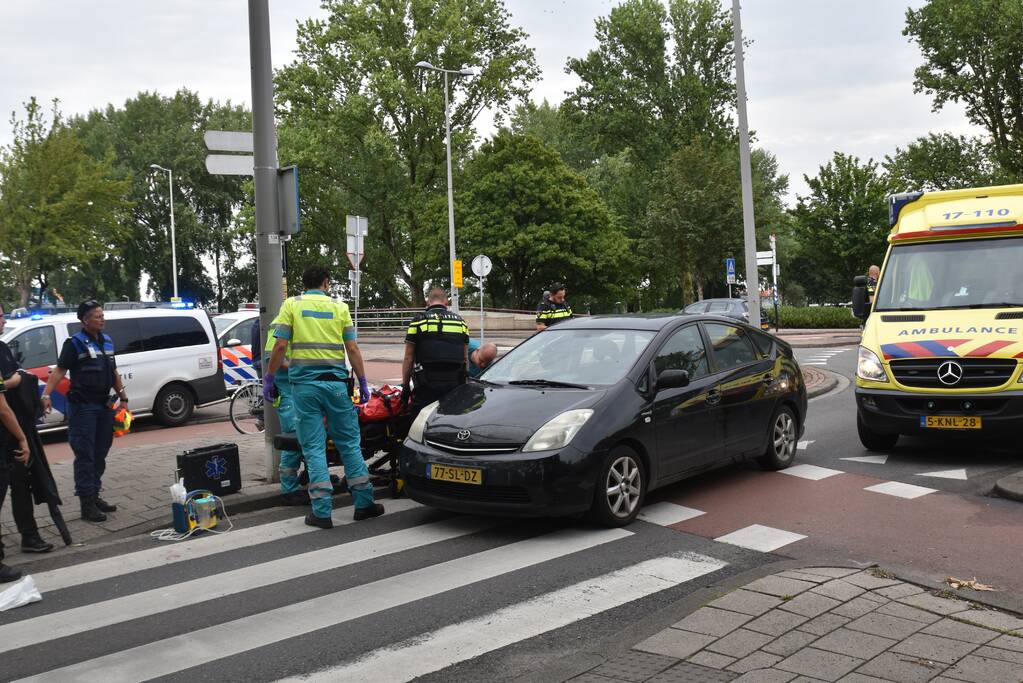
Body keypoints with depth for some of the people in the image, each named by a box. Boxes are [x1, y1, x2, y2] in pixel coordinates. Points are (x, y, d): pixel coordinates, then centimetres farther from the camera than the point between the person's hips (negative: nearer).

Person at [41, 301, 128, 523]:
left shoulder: (107, 341, 13)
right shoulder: (75, 343, -8)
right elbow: (59, 370, -16)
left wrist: (123, 397, 21)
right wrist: (46, 395, -28)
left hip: (104, 405, 7)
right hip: (83, 407, -7)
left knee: (100, 454, 13)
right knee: (85, 456, -5)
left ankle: (94, 496, 23)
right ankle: (87, 504, -2)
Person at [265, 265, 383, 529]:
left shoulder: (291, 305, 3)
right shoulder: (339, 307, 7)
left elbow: (280, 346, -5)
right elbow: (352, 348, 2)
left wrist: (269, 379, 4)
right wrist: (363, 383, 8)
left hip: (304, 384, -1)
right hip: (335, 383, 1)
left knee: (313, 448, 3)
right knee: (349, 443, 11)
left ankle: (322, 512, 1)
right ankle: (363, 503, 14)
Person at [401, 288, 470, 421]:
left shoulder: (419, 321, 0)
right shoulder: (460, 321, 11)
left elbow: (409, 358, 0)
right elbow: (465, 358, 13)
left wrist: (405, 387, 6)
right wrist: (464, 384, 20)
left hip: (426, 385, -3)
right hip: (454, 384, 4)